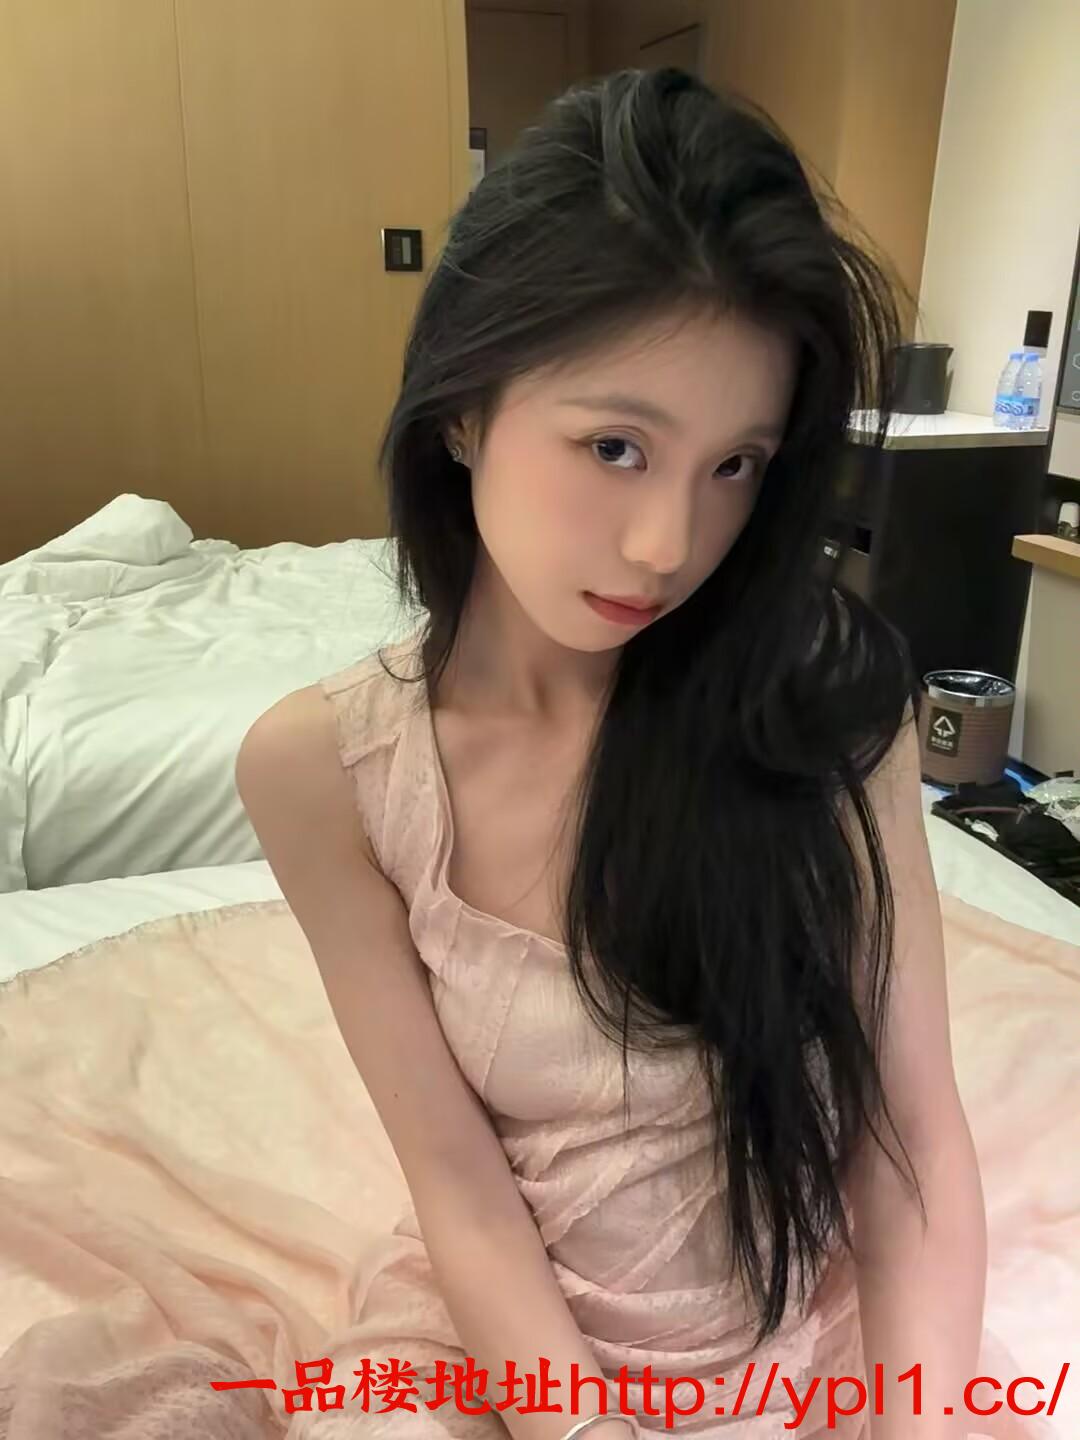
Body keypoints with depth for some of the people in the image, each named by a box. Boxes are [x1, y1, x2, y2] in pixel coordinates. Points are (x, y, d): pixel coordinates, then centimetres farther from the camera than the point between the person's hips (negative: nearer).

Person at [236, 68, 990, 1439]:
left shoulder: (824, 694, -17)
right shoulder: (322, 765, -18)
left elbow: (918, 1138, -12)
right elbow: (461, 1182, -13)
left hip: (820, 1324, 1)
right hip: (505, 1323, 0)